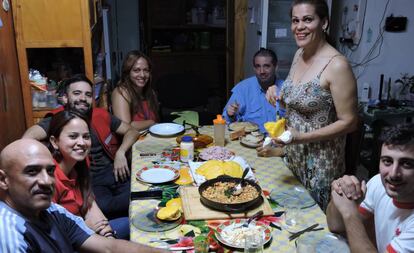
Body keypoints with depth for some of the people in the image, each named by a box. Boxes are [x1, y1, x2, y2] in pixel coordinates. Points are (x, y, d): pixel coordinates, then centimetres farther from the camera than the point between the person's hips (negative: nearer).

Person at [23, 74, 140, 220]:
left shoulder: (101, 115, 7)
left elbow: (131, 131, 13)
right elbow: (28, 138, -22)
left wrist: (120, 153, -5)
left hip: (114, 172, 3)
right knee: (103, 206, -34)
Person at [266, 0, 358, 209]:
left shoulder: (336, 65, -20)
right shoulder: (299, 54, 3)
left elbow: (349, 122, -17)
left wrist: (301, 137, -24)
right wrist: (278, 96, -5)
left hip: (320, 163, -7)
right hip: (293, 157, 7)